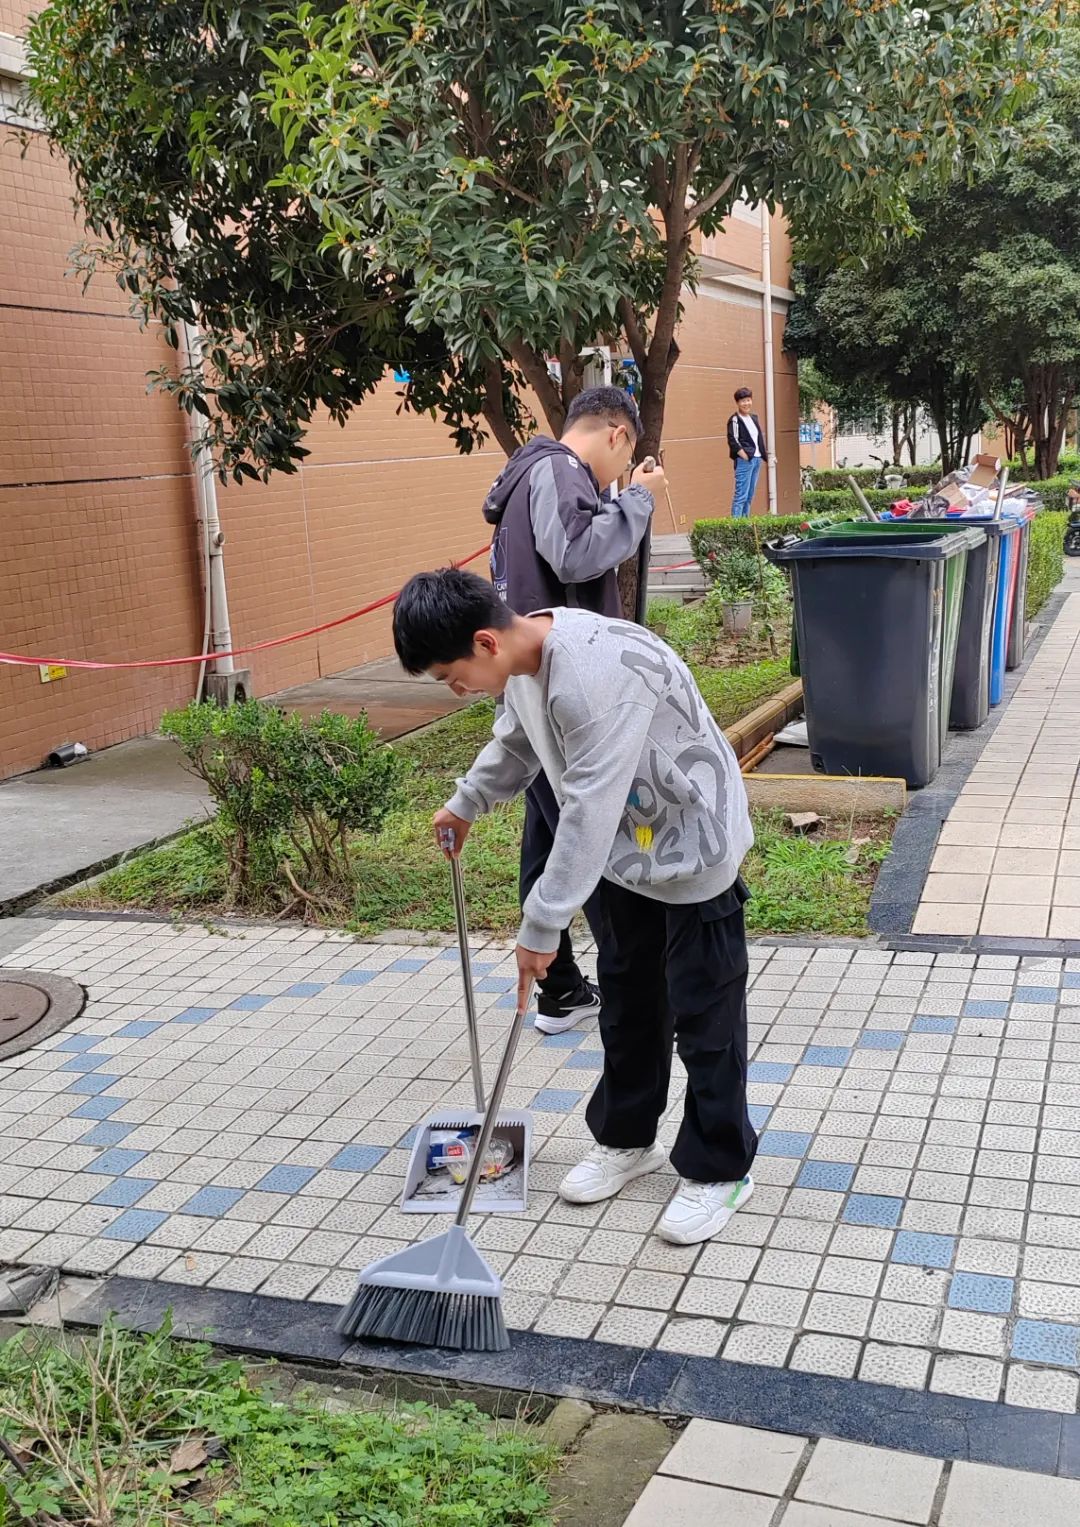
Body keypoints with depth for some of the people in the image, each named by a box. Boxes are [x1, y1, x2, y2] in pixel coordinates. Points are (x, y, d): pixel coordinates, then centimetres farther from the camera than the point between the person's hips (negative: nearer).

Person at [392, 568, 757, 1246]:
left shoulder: (599, 674, -35)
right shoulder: (523, 656, -5)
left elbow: (588, 813, -34)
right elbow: (516, 742, 17)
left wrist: (541, 926, -29)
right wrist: (465, 804, 31)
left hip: (694, 852, -9)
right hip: (627, 849, 9)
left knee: (704, 1019, 3)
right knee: (625, 1003, 18)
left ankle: (719, 1171, 18)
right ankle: (627, 1139, 35)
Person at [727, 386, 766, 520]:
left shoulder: (754, 418, 15)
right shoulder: (735, 420, -8)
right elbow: (733, 441, -14)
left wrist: (764, 454, 12)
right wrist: (745, 456, -16)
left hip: (757, 459, 8)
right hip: (744, 461, -8)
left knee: (750, 496, 10)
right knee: (741, 495, -11)